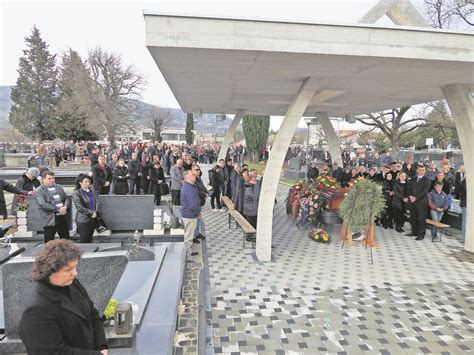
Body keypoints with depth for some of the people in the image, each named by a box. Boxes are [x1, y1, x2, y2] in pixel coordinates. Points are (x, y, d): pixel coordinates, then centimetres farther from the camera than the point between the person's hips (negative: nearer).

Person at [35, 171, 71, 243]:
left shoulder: (59, 187, 14)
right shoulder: (38, 191, -3)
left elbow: (67, 197, 11)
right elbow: (43, 204, -15)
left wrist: (65, 206, -10)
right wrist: (58, 209, -19)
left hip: (62, 218, 5)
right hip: (50, 220, -5)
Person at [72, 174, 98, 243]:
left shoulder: (91, 192, 12)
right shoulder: (76, 193, -7)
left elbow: (96, 203, 13)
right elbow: (80, 207, -13)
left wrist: (95, 212, -4)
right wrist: (91, 213, -12)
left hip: (92, 219, 6)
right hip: (83, 220, -6)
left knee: (90, 240, 12)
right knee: (83, 241, -1)